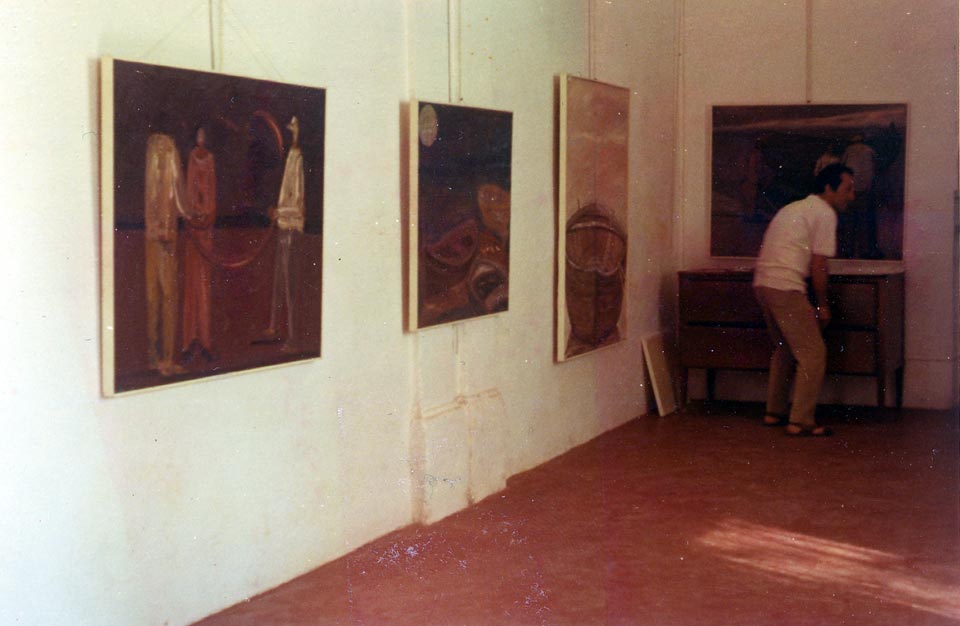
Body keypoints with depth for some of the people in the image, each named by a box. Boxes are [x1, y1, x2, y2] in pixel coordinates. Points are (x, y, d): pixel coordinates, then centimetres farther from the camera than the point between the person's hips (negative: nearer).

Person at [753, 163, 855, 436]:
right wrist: (822, 305, 1)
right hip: (786, 288, -10)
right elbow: (818, 265, -10)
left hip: (762, 283, 10)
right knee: (813, 353, -4)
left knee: (784, 349, 22)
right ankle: (801, 421, -5)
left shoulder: (793, 208, 24)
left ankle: (774, 412, 26)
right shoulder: (825, 213, -5)